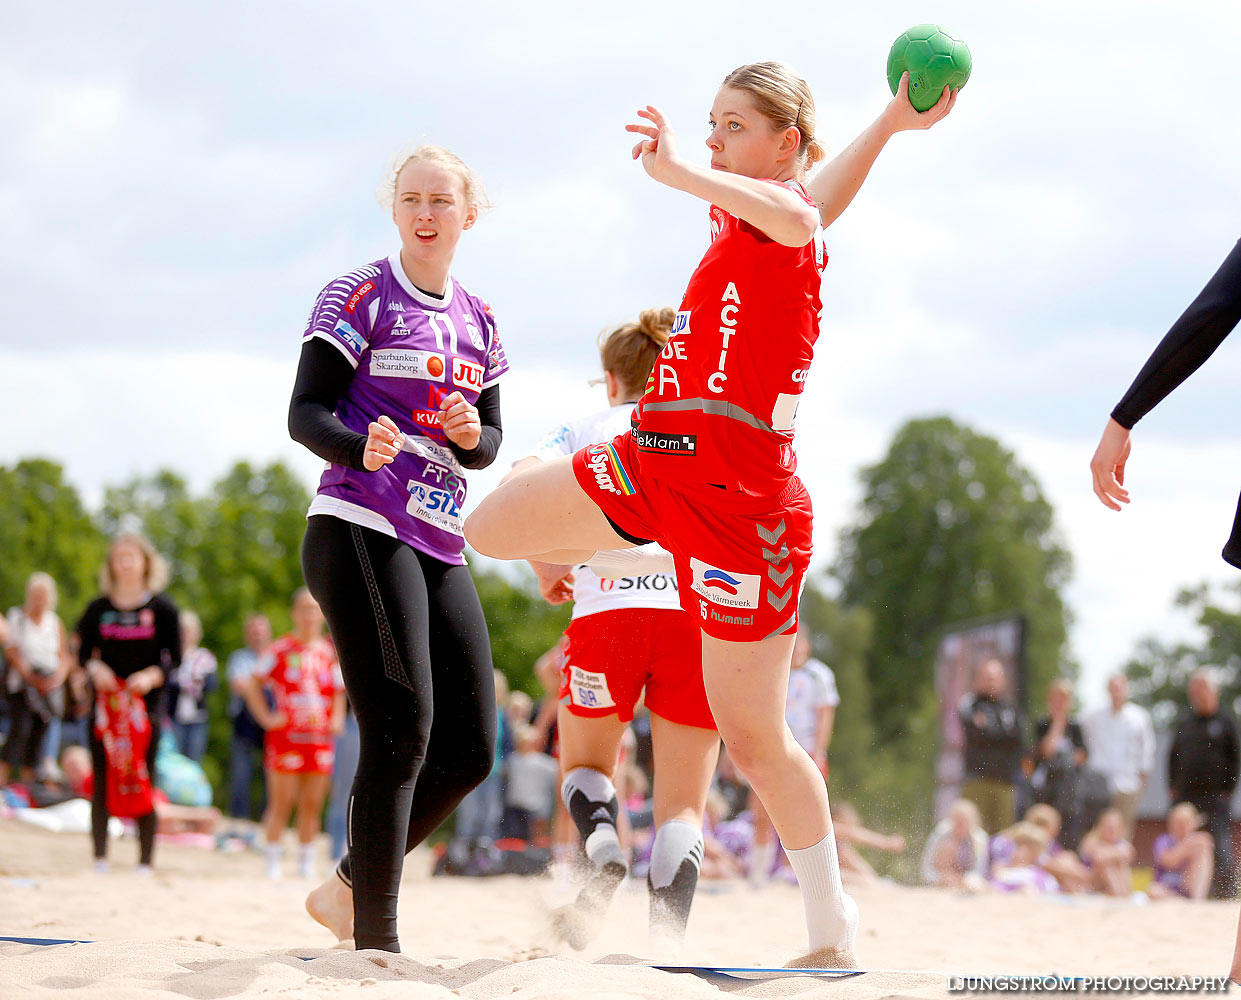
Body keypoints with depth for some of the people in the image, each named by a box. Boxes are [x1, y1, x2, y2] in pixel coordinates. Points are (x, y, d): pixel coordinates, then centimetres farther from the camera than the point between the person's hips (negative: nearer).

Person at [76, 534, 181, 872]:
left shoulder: (162, 608, 3)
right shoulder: (98, 608, 8)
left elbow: (174, 658, 2)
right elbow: (84, 652, 12)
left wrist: (151, 676, -16)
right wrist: (95, 668, -10)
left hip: (146, 701, -2)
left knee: (145, 780, -4)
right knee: (102, 780, -2)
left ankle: (146, 860, -1)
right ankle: (100, 855, 5)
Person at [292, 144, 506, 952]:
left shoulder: (478, 321, 17)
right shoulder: (362, 296, -1)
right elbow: (305, 412, -7)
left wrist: (471, 435, -6)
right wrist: (361, 448, -28)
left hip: (439, 549, 7)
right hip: (360, 531, -7)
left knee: (469, 749, 3)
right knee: (402, 731, -16)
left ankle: (348, 888, 19)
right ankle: (376, 941, -11)